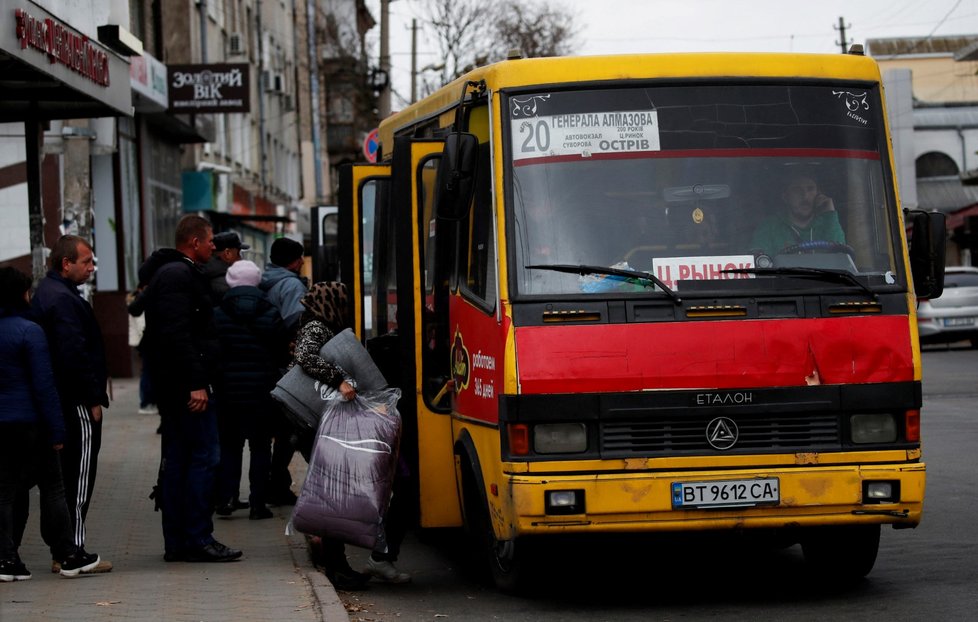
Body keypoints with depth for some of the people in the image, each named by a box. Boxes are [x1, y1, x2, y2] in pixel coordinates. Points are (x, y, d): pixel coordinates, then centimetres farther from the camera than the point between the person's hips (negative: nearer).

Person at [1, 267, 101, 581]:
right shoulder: (29, 331, -11)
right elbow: (44, 383, -14)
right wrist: (56, 429, -11)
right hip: (29, 422, -6)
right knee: (52, 487, 4)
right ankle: (68, 556, 7)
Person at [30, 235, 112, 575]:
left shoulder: (46, 292, 17)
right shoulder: (63, 299, -17)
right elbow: (75, 354, -23)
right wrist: (93, 399, -17)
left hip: (59, 402, 11)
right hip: (77, 404, -11)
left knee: (67, 477, 14)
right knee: (79, 477, -6)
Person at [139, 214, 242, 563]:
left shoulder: (169, 273, 20)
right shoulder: (179, 276, -13)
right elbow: (178, 334, -22)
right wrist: (195, 383, -23)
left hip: (171, 386, 11)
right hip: (185, 382, -11)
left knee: (176, 461, 10)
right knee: (204, 456, -9)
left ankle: (176, 542, 13)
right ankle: (198, 539, -8)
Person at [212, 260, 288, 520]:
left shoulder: (217, 315, -6)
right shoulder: (271, 315, -5)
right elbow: (283, 356, 0)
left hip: (228, 391, 1)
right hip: (262, 391, 0)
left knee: (229, 445, 13)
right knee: (260, 447, 6)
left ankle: (226, 498, 4)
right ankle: (257, 504, 4)